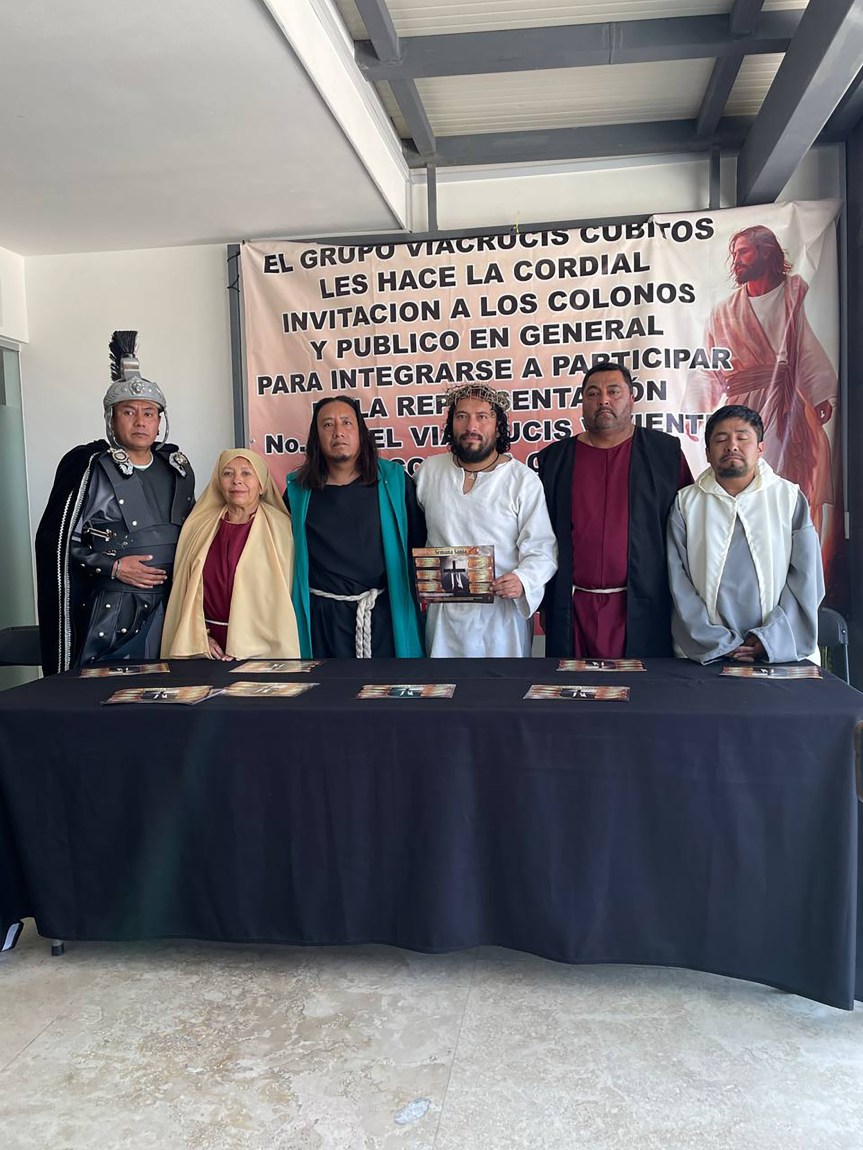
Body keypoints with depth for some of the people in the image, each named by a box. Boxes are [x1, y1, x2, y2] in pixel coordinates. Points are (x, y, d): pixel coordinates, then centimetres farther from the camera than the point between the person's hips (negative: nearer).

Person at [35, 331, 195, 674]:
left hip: (171, 608, 5)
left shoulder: (177, 468, 10)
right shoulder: (89, 466, -5)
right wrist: (113, 566, -13)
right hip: (110, 611, -4)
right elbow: (57, 541, -6)